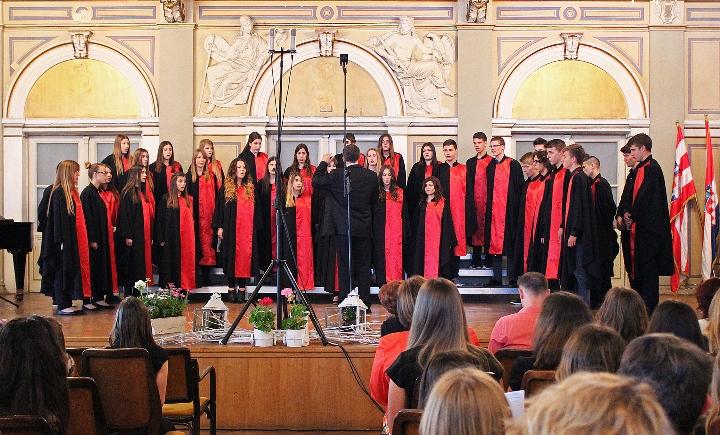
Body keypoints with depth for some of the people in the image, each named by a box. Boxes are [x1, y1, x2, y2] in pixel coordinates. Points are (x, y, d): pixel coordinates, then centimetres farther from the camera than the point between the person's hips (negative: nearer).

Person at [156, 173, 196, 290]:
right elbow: (160, 220, -3)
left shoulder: (189, 200, 12)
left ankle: (186, 286, 6)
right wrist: (161, 239, -8)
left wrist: (194, 237, 10)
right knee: (173, 263, -1)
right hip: (172, 239, -4)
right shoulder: (165, 199, -2)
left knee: (188, 262, 2)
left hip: (188, 238, 4)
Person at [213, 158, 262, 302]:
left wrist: (257, 228, 6)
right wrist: (219, 227, -5)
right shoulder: (226, 188, 5)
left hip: (248, 230, 2)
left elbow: (256, 210, 12)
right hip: (231, 229, -2)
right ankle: (231, 287, 9)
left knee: (245, 256, 0)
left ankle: (242, 288, 6)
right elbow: (220, 208, 3)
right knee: (231, 256, 1)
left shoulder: (251, 188, 11)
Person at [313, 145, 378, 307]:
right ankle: (365, 303, 12)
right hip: (364, 228, 3)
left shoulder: (337, 175, -12)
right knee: (363, 265, 9)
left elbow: (316, 182, -1)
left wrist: (323, 163, 10)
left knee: (345, 265, 4)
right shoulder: (371, 176, -1)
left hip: (344, 228, -3)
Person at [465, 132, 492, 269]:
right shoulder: (470, 162, 15)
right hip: (474, 201, 4)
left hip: (487, 201, -4)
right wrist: (469, 200, 5)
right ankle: (476, 260, 9)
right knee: (475, 229, 4)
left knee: (487, 228, -3)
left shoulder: (492, 162, 2)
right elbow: (468, 185, 14)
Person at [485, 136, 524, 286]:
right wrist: (488, 209, 10)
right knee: (494, 242, 3)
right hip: (493, 210, 5)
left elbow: (519, 188, -5)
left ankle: (513, 278, 4)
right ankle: (497, 277, 7)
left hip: (509, 210, -5)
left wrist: (516, 209, -10)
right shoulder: (490, 166, 14)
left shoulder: (513, 165, -2)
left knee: (510, 243, -2)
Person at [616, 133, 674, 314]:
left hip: (648, 228, -10)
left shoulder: (652, 168, -12)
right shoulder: (638, 170, 17)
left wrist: (631, 216, -13)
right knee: (634, 268, 13)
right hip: (634, 225, 10)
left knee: (647, 267, -5)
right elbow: (627, 195, 15)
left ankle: (649, 308, 0)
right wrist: (621, 215, 1)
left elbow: (646, 197, -19)